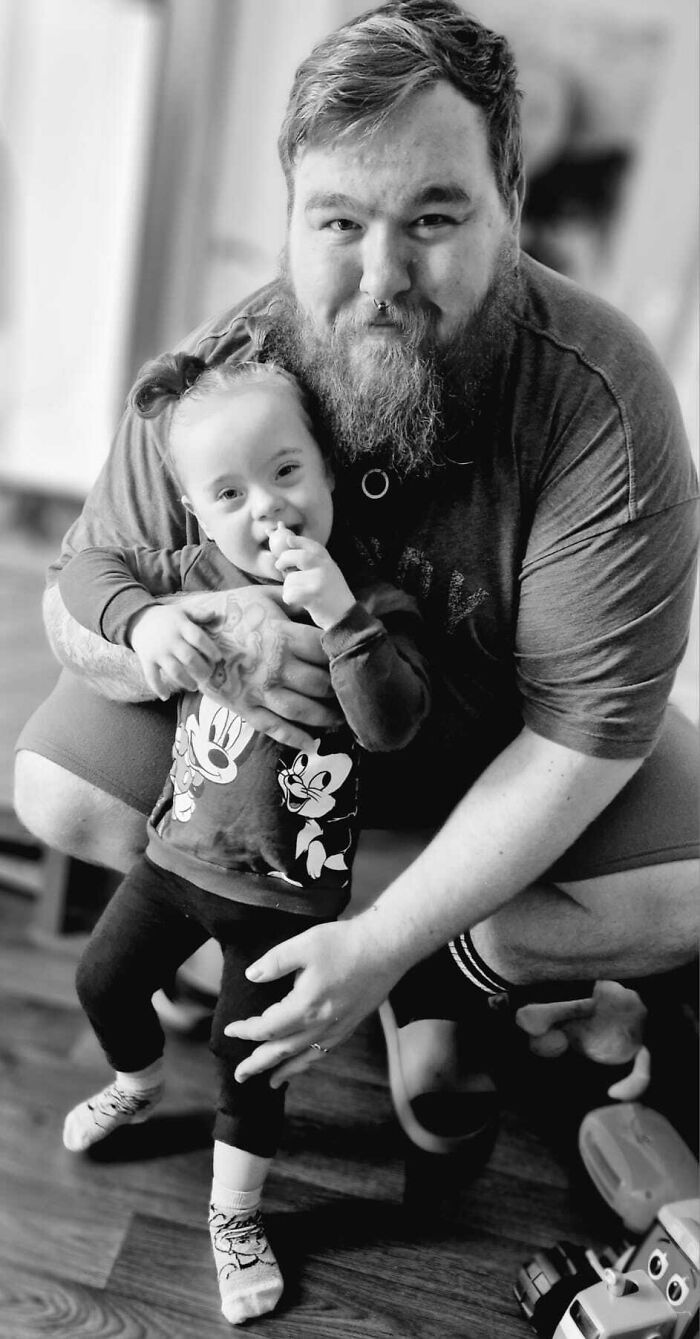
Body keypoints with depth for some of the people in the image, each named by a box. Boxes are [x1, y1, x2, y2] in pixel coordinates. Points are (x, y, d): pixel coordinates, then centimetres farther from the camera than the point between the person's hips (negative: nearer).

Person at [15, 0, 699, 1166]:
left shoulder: (604, 402, -30)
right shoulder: (220, 374, -21)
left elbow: (581, 732, -28)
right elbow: (75, 605, -11)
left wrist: (388, 942, -31)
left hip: (500, 740, -1)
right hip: (258, 718, 2)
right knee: (56, 791, -14)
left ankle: (442, 971, 5)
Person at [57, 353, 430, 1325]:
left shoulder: (375, 604, -16)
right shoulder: (199, 576, -7)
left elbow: (393, 725, -28)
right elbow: (88, 569, -8)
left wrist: (341, 617, -38)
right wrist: (142, 617, -29)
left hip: (288, 891, -3)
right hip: (182, 848, 4)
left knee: (249, 1058, 9)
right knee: (104, 979, 19)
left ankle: (235, 1215, 37)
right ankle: (138, 1083, 54)